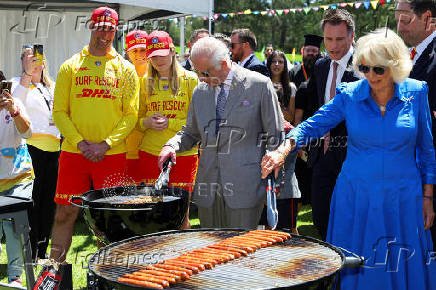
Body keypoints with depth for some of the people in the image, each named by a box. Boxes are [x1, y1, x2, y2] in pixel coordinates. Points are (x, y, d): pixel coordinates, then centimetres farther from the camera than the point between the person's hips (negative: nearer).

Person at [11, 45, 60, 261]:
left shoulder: (51, 87, 22)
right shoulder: (19, 83, 2)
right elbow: (16, 103, -19)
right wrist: (28, 73, -26)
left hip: (53, 149, 6)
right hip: (31, 148, -6)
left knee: (49, 201, 7)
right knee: (32, 201, -6)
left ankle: (42, 253, 17)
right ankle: (30, 255, -1)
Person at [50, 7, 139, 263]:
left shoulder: (125, 69, 7)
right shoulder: (71, 67, 8)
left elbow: (131, 114, 2)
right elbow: (59, 112, 4)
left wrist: (106, 144, -10)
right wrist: (81, 143, -10)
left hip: (113, 155, 0)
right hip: (73, 153, 1)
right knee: (65, 213, 3)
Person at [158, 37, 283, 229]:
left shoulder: (259, 85, -2)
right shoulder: (200, 91, 12)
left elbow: (274, 136, 0)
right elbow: (191, 132, 22)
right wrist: (172, 145, 1)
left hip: (244, 184, -5)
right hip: (208, 185, 5)